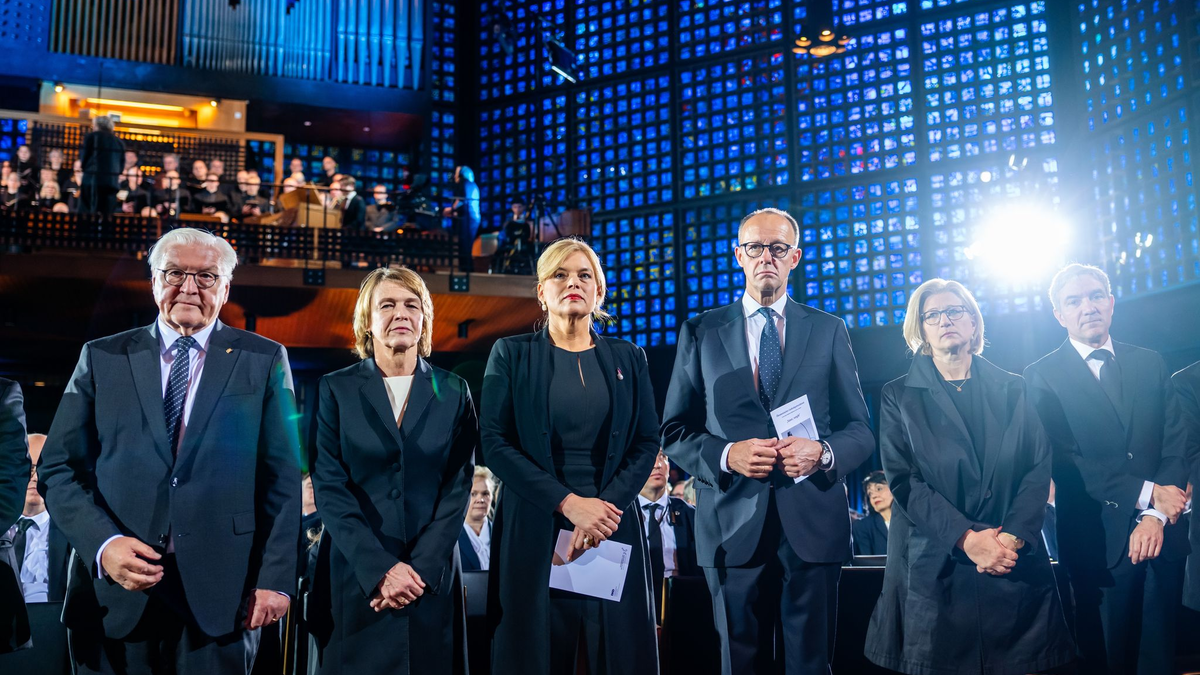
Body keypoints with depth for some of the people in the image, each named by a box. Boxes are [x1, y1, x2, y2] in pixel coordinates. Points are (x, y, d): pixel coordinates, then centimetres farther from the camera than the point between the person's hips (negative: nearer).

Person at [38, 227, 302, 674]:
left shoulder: (264, 361, 4)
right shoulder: (102, 358, 8)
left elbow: (282, 480, 0)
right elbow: (58, 469, 5)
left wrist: (275, 580, -6)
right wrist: (103, 543, -10)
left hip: (221, 595, -1)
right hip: (113, 593, 2)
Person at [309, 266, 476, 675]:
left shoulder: (453, 393, 4)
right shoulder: (336, 389, 1)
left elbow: (458, 487, -1)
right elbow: (329, 487, -5)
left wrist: (421, 567, -12)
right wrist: (380, 569, -14)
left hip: (431, 579, 1)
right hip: (355, 578, -1)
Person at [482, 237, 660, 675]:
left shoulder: (628, 359, 10)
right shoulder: (512, 355, 4)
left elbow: (647, 442, 4)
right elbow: (494, 442, -5)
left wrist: (605, 505, -12)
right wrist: (568, 503, -14)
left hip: (613, 529, 2)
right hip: (535, 531, -1)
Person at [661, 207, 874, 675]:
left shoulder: (829, 330, 10)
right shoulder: (701, 332, 8)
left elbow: (860, 430, 8)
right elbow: (675, 432, 5)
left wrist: (823, 453, -13)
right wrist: (726, 455, -13)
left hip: (813, 525, 0)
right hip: (734, 526, 0)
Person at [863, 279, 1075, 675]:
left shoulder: (1013, 390, 11)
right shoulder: (899, 397, 5)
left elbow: (1041, 467, 4)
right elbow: (902, 479, -4)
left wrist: (1014, 534, -12)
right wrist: (966, 538, -14)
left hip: (1016, 564, 2)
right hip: (934, 565, -1)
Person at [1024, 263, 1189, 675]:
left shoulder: (1150, 364, 11)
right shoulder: (1042, 377, -1)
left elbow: (1177, 442, 2)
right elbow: (1065, 461, -9)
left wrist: (1156, 515, -12)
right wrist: (1147, 494, -15)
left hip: (1162, 533, 4)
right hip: (1100, 540, -3)